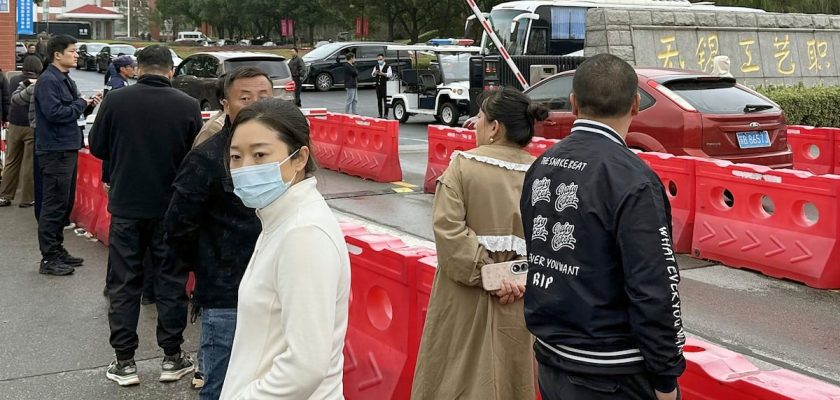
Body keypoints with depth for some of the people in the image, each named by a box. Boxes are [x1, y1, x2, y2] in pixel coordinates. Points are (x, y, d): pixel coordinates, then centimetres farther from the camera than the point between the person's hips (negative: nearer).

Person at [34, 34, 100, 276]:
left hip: (68, 149, 10)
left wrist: (88, 106, 0)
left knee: (65, 204, 15)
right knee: (53, 206, -5)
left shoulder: (66, 80, 15)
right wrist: (81, 104, -12)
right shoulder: (48, 80, -14)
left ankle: (57, 250, 26)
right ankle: (49, 259, 0)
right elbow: (54, 112, -24)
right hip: (54, 151, -10)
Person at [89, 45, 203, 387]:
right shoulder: (188, 106, -10)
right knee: (170, 281, 11)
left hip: (126, 205, 0)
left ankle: (124, 362, 14)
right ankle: (172, 358, 18)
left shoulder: (115, 101, -9)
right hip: (171, 208, 0)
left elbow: (97, 147, 2)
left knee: (124, 282, 10)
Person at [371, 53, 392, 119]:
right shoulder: (376, 67, 16)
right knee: (379, 100, 6)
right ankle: (380, 114, 11)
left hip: (385, 85, -5)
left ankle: (385, 114, -5)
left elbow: (390, 74, -12)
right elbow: (372, 75, 7)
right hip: (378, 85, 5)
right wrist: (375, 73, -16)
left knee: (385, 100, -7)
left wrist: (383, 74, -25)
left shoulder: (387, 67, 1)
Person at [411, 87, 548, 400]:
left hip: (466, 295, -2)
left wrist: (486, 273, -15)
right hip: (519, 299, 3)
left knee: (456, 374, 12)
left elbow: (448, 228, -18)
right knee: (512, 374, 15)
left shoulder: (463, 165, -9)